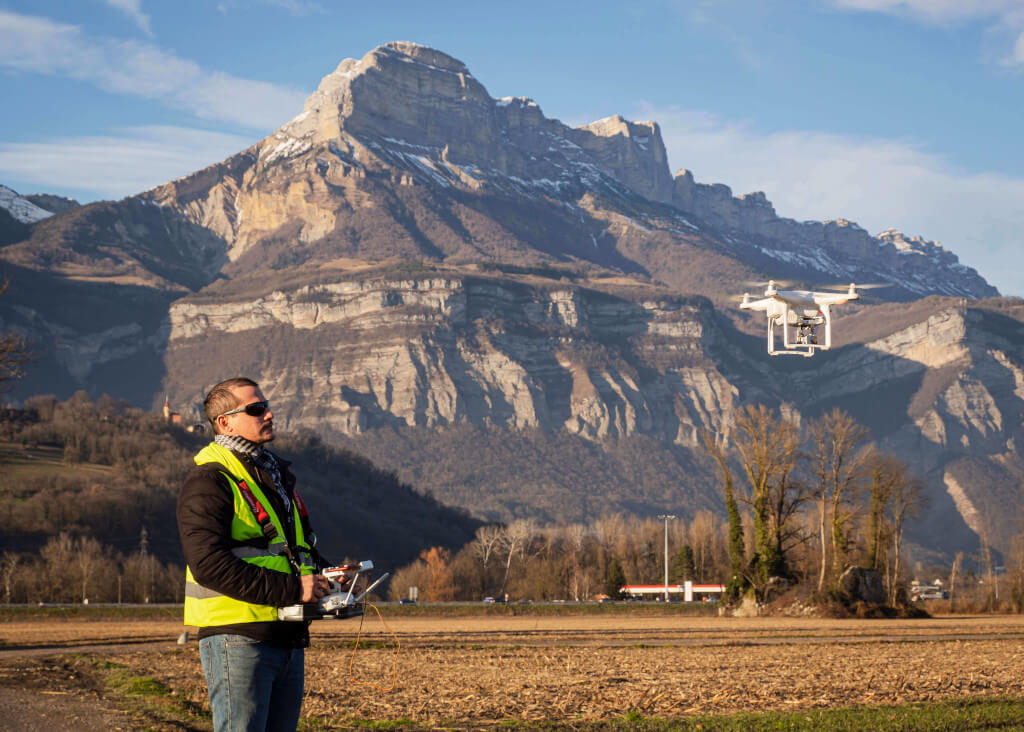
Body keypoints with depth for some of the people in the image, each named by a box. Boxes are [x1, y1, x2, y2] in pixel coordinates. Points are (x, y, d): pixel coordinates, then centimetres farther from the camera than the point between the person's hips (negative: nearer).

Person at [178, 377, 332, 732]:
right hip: (238, 639, -9)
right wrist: (291, 589, -21)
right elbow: (209, 565, -20)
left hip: (289, 639, 9)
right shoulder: (207, 482, -9)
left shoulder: (276, 475, 20)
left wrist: (324, 575, 9)